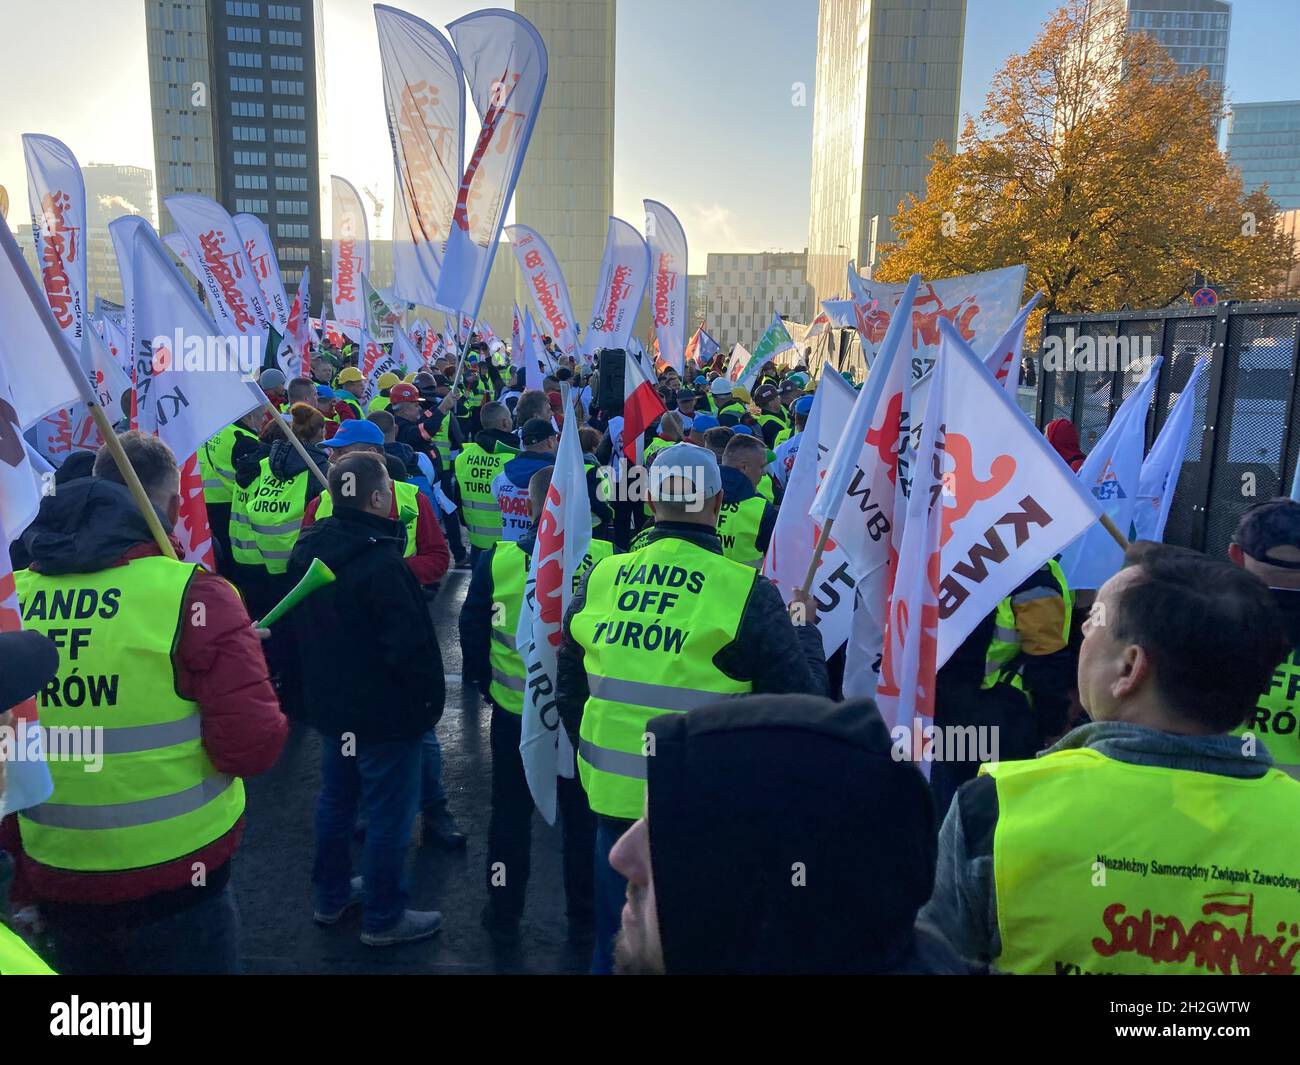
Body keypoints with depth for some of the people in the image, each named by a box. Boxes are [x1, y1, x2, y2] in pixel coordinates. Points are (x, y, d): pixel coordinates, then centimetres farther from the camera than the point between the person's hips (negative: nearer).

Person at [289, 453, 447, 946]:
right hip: (385, 711, -9)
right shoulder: (382, 563, -26)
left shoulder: (308, 549, 1)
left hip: (331, 703, 9)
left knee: (336, 798, 22)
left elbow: (296, 627, 13)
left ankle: (331, 894, 38)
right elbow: (411, 645, -25)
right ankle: (384, 917, 19)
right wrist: (430, 698, -9)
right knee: (389, 813, 6)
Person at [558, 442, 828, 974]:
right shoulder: (747, 591, -15)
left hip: (614, 796, 3)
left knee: (616, 947, 21)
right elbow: (805, 703, -9)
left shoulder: (599, 578, -3)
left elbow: (567, 690, 7)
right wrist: (806, 625, 8)